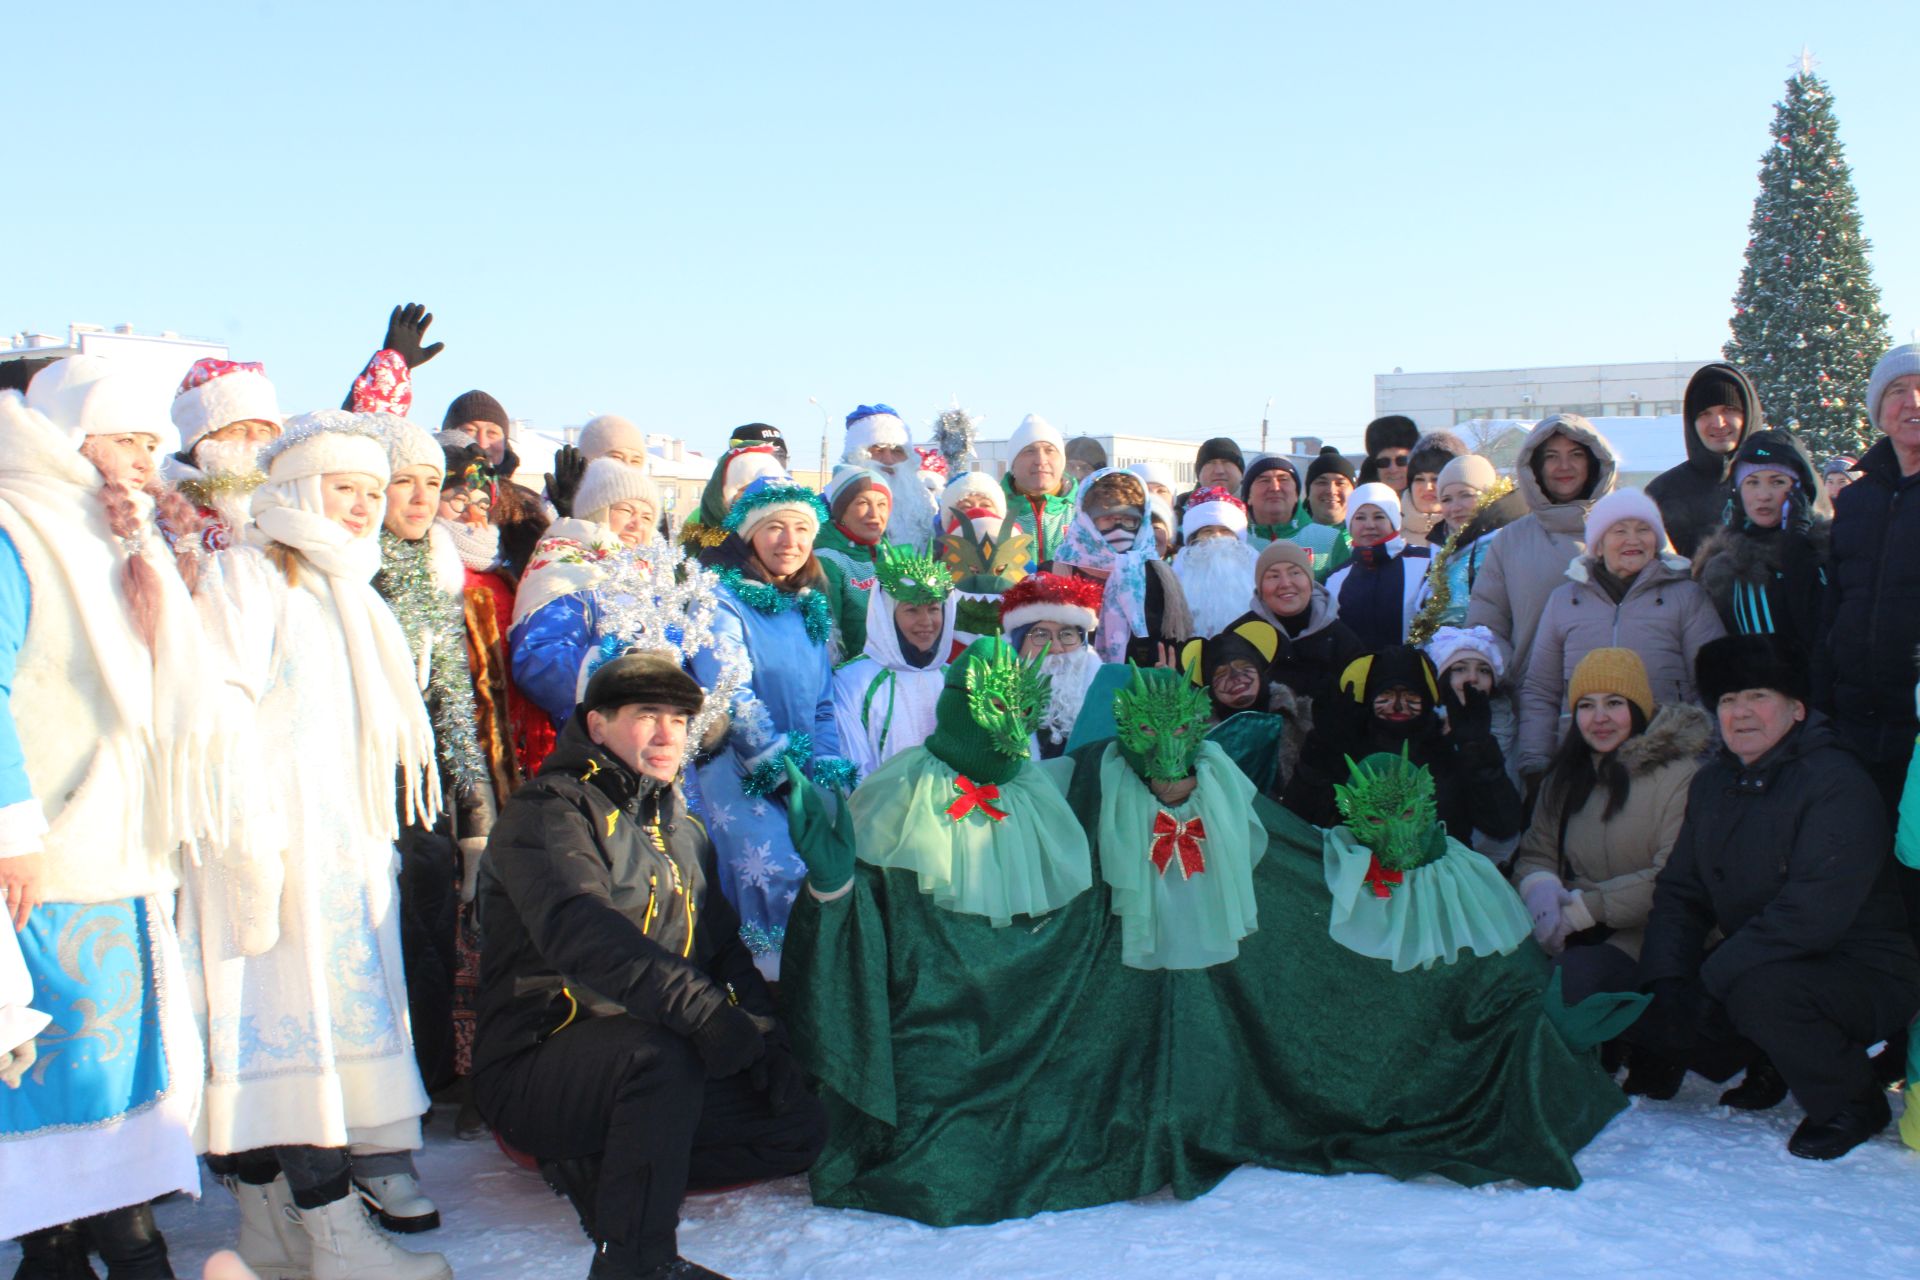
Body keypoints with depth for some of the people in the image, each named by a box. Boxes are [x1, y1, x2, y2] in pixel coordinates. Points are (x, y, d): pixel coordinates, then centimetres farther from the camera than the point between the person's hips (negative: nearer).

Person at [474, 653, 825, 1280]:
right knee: (661, 1048, -37)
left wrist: (765, 1038, 1)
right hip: (537, 1066, -8)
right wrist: (702, 1009, -41)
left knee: (798, 1129, -1)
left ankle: (596, 1166, 2)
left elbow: (725, 946, 19)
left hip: (640, 1063, 8)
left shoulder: (682, 829, 16)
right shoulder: (548, 811, -11)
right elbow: (578, 933, -30)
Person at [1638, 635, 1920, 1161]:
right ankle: (1768, 1065, 17)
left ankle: (1852, 1103, -7)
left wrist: (1712, 977, -27)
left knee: (1760, 991, -36)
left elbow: (1812, 913, -28)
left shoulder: (1836, 783, -18)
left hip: (1863, 975, -7)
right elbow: (1679, 891, 6)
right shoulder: (1712, 783, 7)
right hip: (1756, 963, 8)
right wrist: (1667, 978, -12)